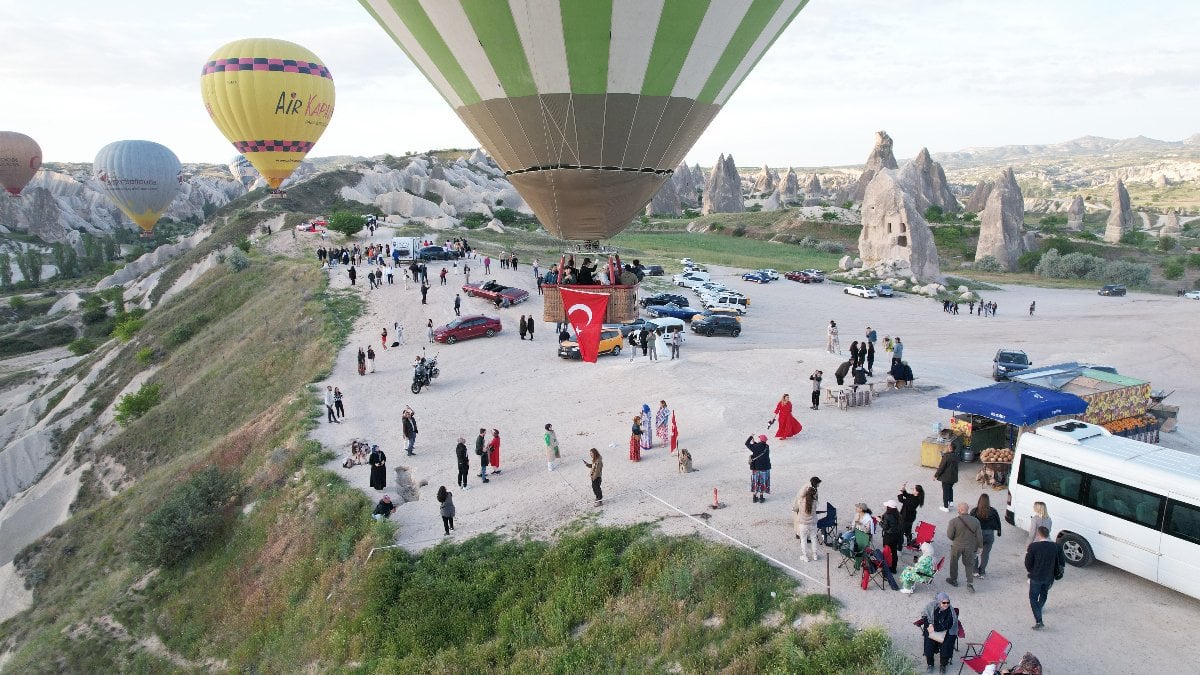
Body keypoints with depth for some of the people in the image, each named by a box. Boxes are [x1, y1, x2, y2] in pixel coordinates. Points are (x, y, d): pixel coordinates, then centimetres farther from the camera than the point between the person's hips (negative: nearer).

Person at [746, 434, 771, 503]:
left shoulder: (755, 447, -16)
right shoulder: (767, 447, -9)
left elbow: (747, 444, -2)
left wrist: (750, 437, 11)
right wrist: (754, 442, 13)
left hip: (756, 467, -1)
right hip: (764, 468, 1)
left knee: (755, 482, 11)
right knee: (762, 482, 11)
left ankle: (754, 497, 17)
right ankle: (761, 497, 15)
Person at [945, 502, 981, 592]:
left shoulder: (954, 521, -21)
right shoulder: (975, 521, -11)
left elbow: (949, 536, -15)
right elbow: (979, 536, -3)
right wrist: (979, 546, 11)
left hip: (956, 546, -2)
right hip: (970, 547, 2)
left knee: (954, 562, 20)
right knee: (969, 564, 17)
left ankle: (953, 580, 34)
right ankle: (970, 583, 8)